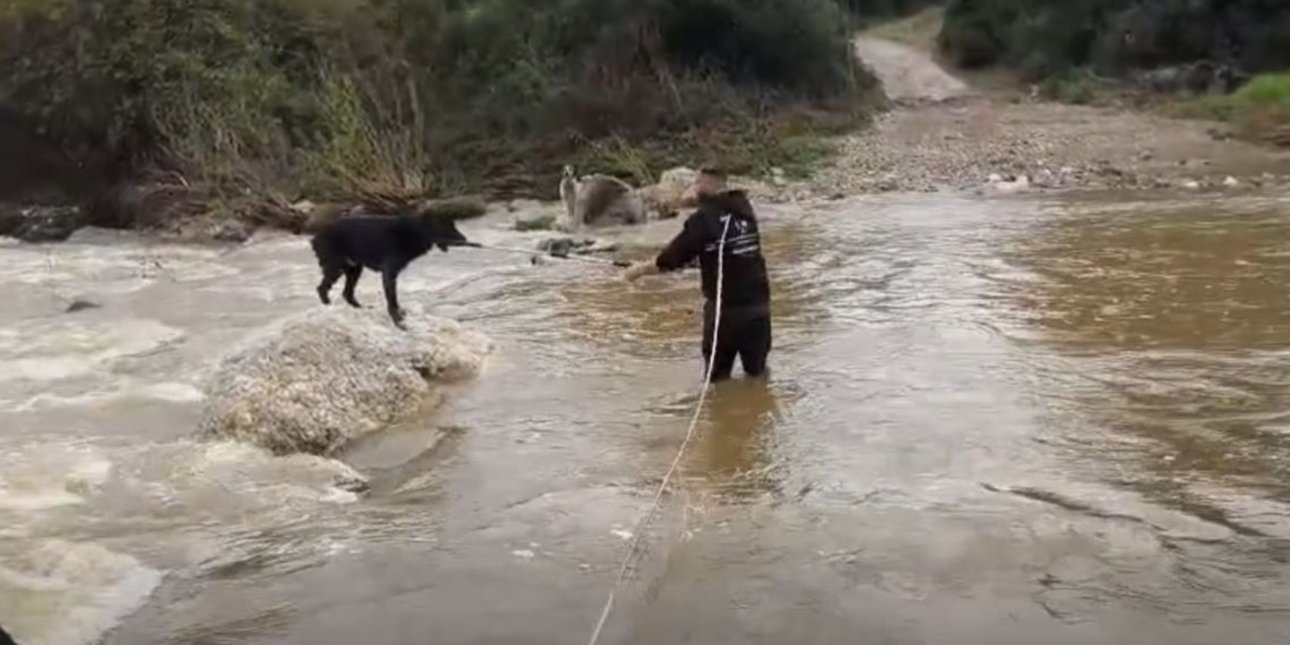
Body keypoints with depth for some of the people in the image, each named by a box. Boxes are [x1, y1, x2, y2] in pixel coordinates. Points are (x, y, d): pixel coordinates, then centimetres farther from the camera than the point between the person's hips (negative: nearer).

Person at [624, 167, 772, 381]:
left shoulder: (704, 218, -13)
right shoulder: (744, 209, 6)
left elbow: (671, 259, -13)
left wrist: (640, 269, 2)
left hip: (726, 307, -5)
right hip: (759, 304, 5)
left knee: (718, 377, 10)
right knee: (757, 372, 19)